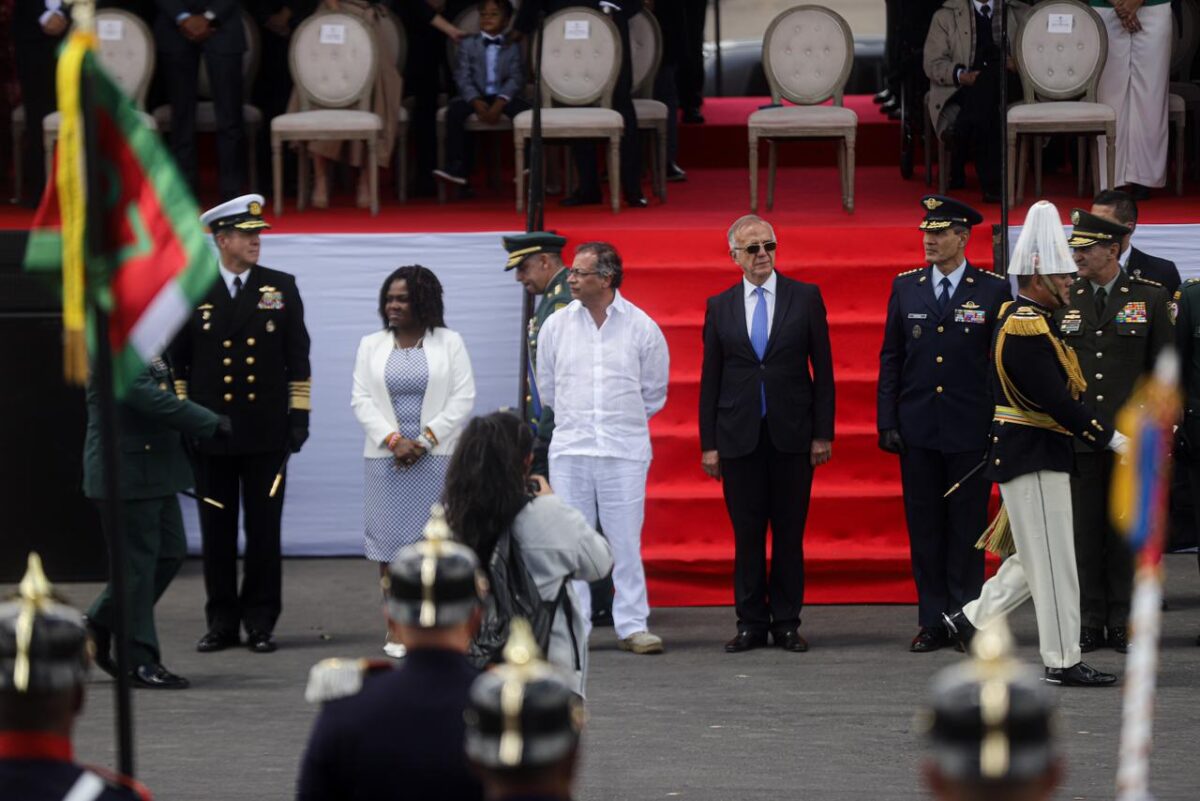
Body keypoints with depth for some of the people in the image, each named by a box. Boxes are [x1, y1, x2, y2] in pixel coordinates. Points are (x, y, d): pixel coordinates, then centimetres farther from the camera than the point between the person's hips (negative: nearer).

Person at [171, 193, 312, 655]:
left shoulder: (281, 288, 5)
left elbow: (298, 358, 6)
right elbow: (176, 361, 8)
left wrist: (299, 415, -1)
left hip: (265, 431, 0)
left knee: (264, 530, 2)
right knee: (217, 531, 4)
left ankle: (260, 622, 8)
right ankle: (221, 622, 11)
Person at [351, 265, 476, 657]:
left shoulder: (450, 343, 4)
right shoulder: (371, 345, 10)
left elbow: (463, 399, -2)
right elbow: (361, 400, 3)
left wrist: (426, 440, -11)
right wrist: (394, 440, -10)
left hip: (438, 457, -2)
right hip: (386, 458, 2)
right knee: (390, 539, -1)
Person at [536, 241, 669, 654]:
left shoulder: (642, 327, -1)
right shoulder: (556, 326, 4)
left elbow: (654, 392, 11)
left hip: (624, 450, -2)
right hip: (569, 449, 2)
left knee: (625, 541, -2)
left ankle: (632, 625, 4)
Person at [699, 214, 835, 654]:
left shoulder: (805, 298, 4)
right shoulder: (719, 307, 7)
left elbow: (822, 368, 3)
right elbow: (710, 378, 8)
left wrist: (823, 432, -2)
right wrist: (708, 443, 3)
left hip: (791, 433, -1)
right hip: (739, 436, 1)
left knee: (789, 533, 3)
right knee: (747, 534, 3)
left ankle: (786, 622, 9)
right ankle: (751, 623, 9)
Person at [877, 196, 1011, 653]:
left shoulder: (993, 290, 0)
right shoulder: (906, 288, 7)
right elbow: (890, 358, 9)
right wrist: (887, 423, 2)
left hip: (970, 429, -3)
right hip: (918, 428, 3)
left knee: (967, 527, 1)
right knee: (924, 528, 5)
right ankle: (933, 622, 10)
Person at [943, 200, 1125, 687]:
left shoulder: (1025, 319, 13)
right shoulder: (1026, 327, -19)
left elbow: (1059, 391, 17)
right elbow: (1055, 398, -24)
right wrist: (1112, 439, -21)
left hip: (1036, 454, 10)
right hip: (1033, 458, -10)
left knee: (1039, 556, 17)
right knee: (1052, 559, -4)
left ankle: (973, 620, 23)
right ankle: (1063, 661, 1)